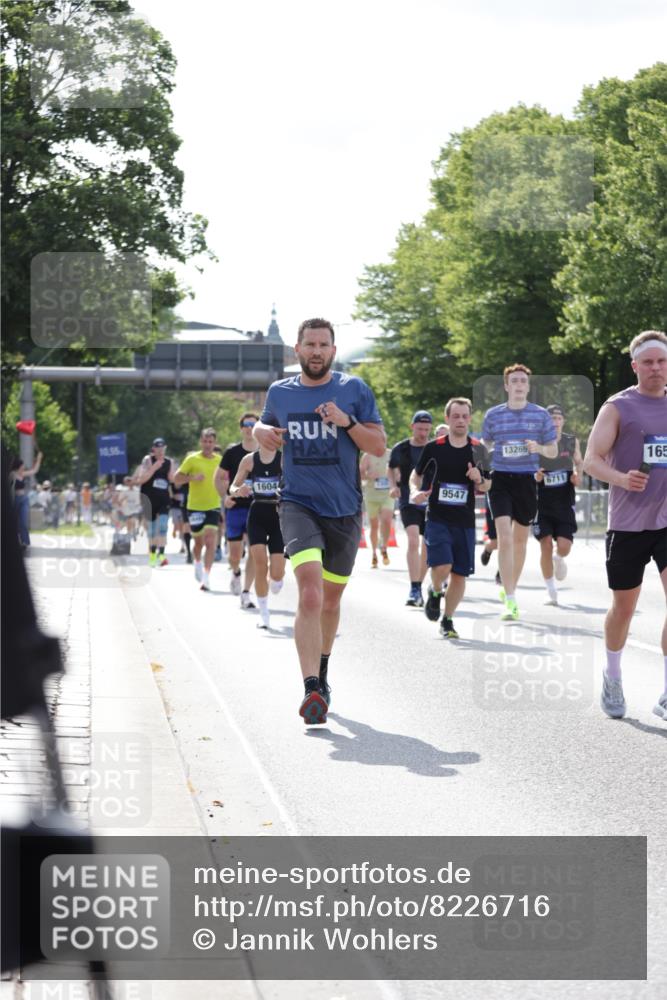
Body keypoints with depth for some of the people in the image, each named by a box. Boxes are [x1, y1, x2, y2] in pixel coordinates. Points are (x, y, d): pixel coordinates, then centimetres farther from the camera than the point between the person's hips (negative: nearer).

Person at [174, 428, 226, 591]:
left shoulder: (220, 461, 4)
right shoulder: (192, 459, -3)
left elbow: (225, 480, 19)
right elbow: (176, 479, -4)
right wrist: (192, 477, -19)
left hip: (213, 506, 0)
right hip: (195, 506, 0)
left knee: (210, 541, -14)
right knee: (199, 541, 13)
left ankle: (206, 577, -16)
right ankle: (197, 563, 45)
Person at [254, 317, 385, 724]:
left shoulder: (355, 389, -1)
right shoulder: (279, 393, 5)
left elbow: (380, 446, -2)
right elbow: (265, 426, 25)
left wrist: (348, 422, -18)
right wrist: (264, 433, 2)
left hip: (344, 510, 1)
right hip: (298, 504, -1)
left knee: (331, 600, 16)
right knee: (310, 594, -22)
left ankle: (322, 672, 41)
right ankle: (312, 690, -28)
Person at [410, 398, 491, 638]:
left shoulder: (478, 450, 5)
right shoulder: (434, 448, -1)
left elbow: (486, 486, 13)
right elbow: (416, 474, 14)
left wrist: (479, 480, -10)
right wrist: (415, 491, -7)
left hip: (465, 521, 2)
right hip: (437, 518, -2)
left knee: (460, 574, 3)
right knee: (441, 566, -19)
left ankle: (447, 620, 20)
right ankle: (435, 592, 15)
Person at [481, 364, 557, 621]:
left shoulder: (541, 415, 4)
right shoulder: (493, 415, 4)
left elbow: (553, 451, 8)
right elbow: (484, 448, 15)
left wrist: (539, 448, -13)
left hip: (527, 481, 2)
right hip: (500, 480, -2)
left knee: (520, 539, 13)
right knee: (505, 537, -15)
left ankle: (509, 590, 33)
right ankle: (510, 600, -17)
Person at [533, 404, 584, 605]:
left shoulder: (572, 442, 2)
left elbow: (579, 462, 18)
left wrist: (577, 475, -3)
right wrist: (535, 477, -18)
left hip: (565, 503, 1)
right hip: (543, 503, -1)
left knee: (564, 547, -9)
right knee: (546, 546, -5)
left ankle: (558, 558, 31)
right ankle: (551, 591, 7)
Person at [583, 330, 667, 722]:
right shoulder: (619, 407, -4)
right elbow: (591, 460, -10)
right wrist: (621, 478, -27)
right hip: (629, 523, -2)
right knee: (624, 606, 9)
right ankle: (613, 678, 34)